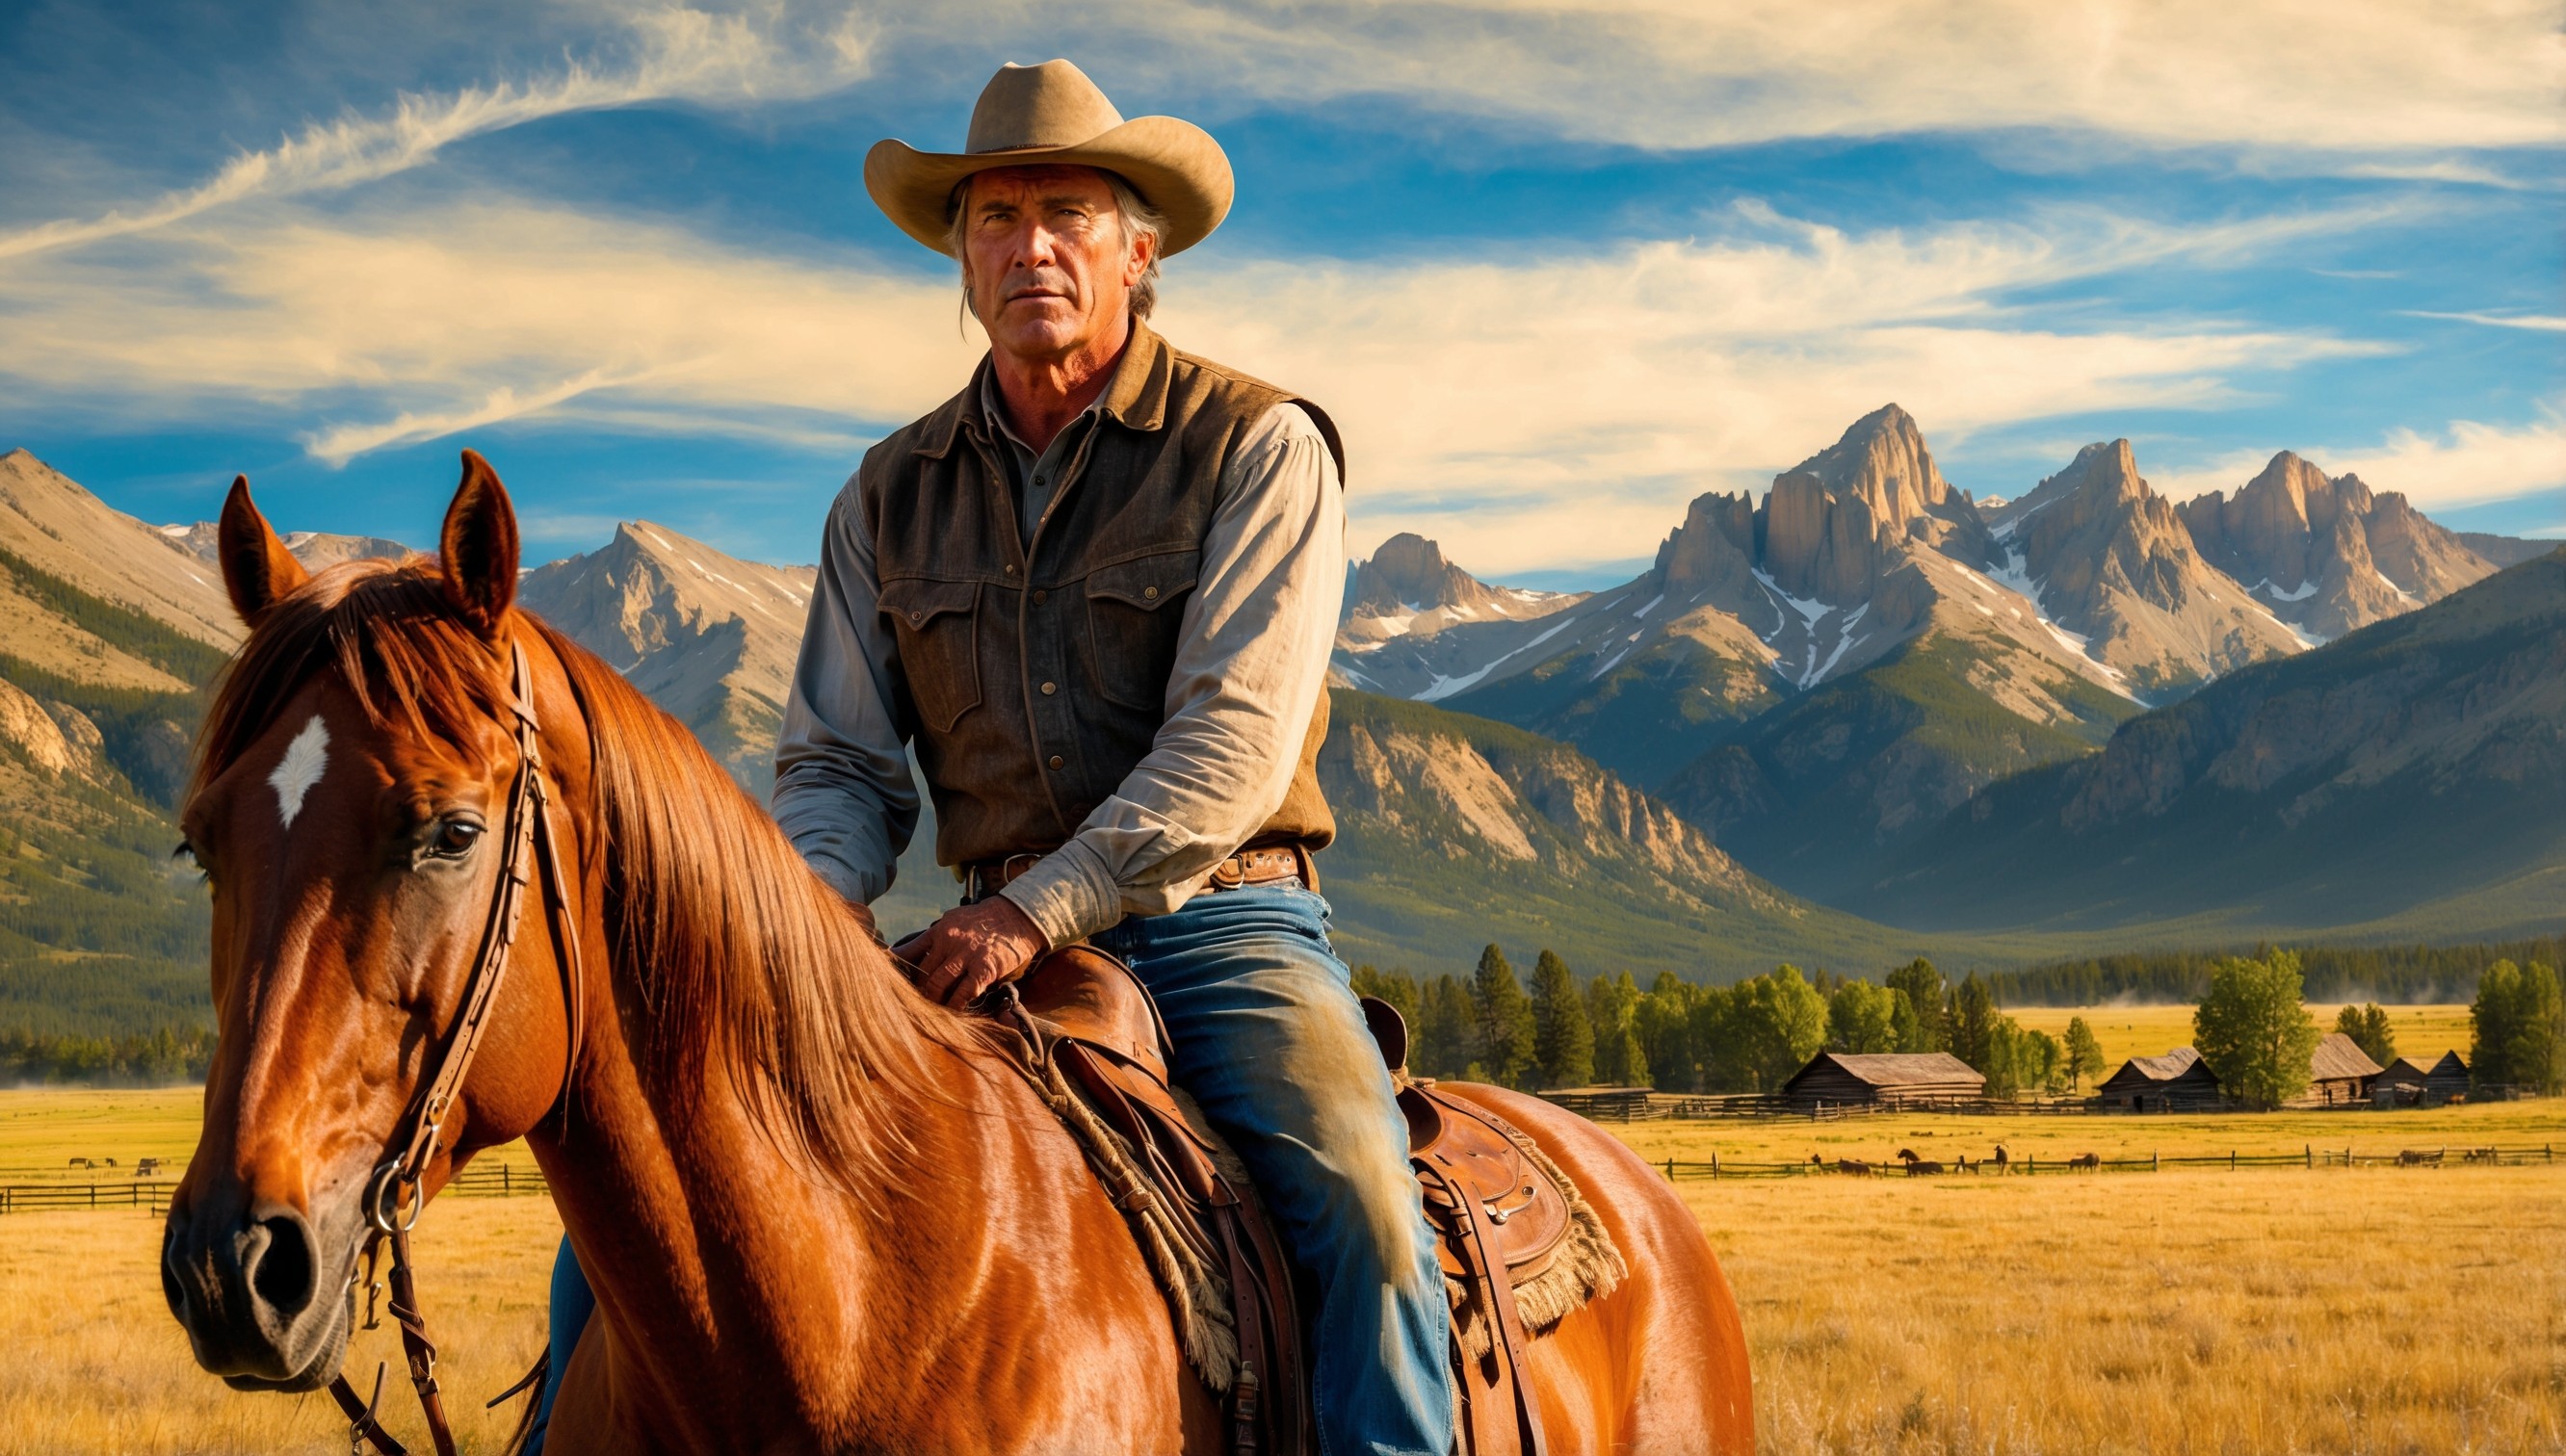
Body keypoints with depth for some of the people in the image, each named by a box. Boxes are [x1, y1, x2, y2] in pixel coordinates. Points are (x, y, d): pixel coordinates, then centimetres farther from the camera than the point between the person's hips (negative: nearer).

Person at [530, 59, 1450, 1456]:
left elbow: (1235, 740, -13)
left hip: (1219, 923, -3)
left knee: (1359, 1206, -30)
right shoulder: (893, 494, 11)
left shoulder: (1258, 446, -3)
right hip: (998, 943, 4)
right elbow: (840, 762, 11)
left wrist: (1038, 909, -22)